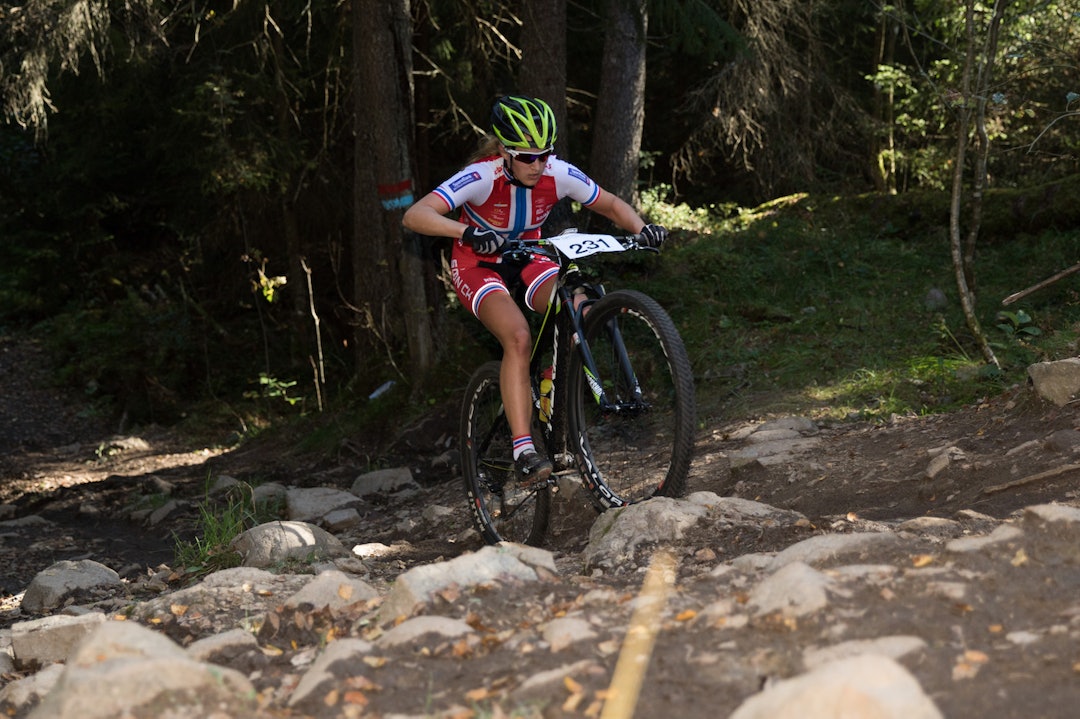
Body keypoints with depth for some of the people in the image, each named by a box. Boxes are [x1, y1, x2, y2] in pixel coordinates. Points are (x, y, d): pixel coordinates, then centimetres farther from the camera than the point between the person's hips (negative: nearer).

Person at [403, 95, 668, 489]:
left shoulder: (559, 174, -19)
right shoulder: (481, 176, -30)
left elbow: (611, 205, -4)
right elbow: (414, 215, -40)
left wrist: (642, 228, -24)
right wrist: (468, 232, -56)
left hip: (527, 259, 4)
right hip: (478, 265, -4)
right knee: (519, 336, -31)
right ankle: (523, 452, -33)